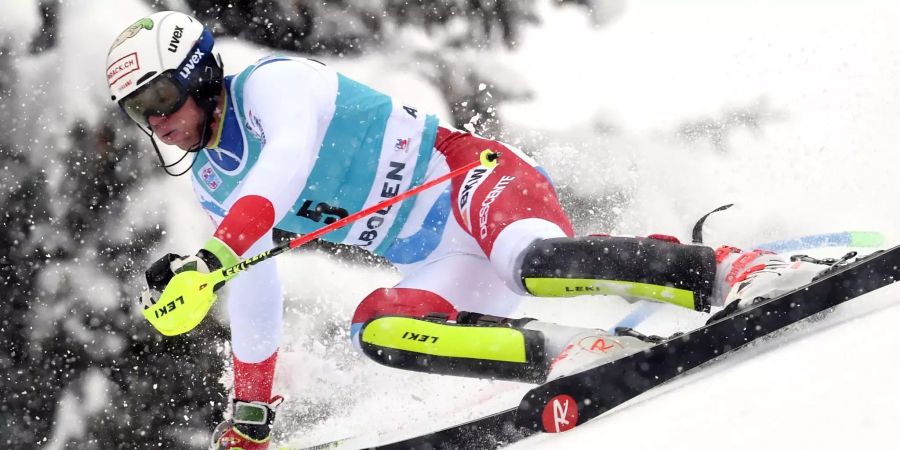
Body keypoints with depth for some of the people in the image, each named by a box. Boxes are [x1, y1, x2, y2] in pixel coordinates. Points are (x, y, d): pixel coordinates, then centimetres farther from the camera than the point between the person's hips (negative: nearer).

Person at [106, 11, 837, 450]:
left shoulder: (271, 84, -11)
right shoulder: (213, 185, 16)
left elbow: (287, 167, -32)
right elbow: (252, 297, 26)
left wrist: (209, 257, -42)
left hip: (470, 177, -8)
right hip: (442, 264, 8)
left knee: (533, 264, -38)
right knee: (376, 329, -21)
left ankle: (733, 272, -33)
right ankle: (571, 353, -25)